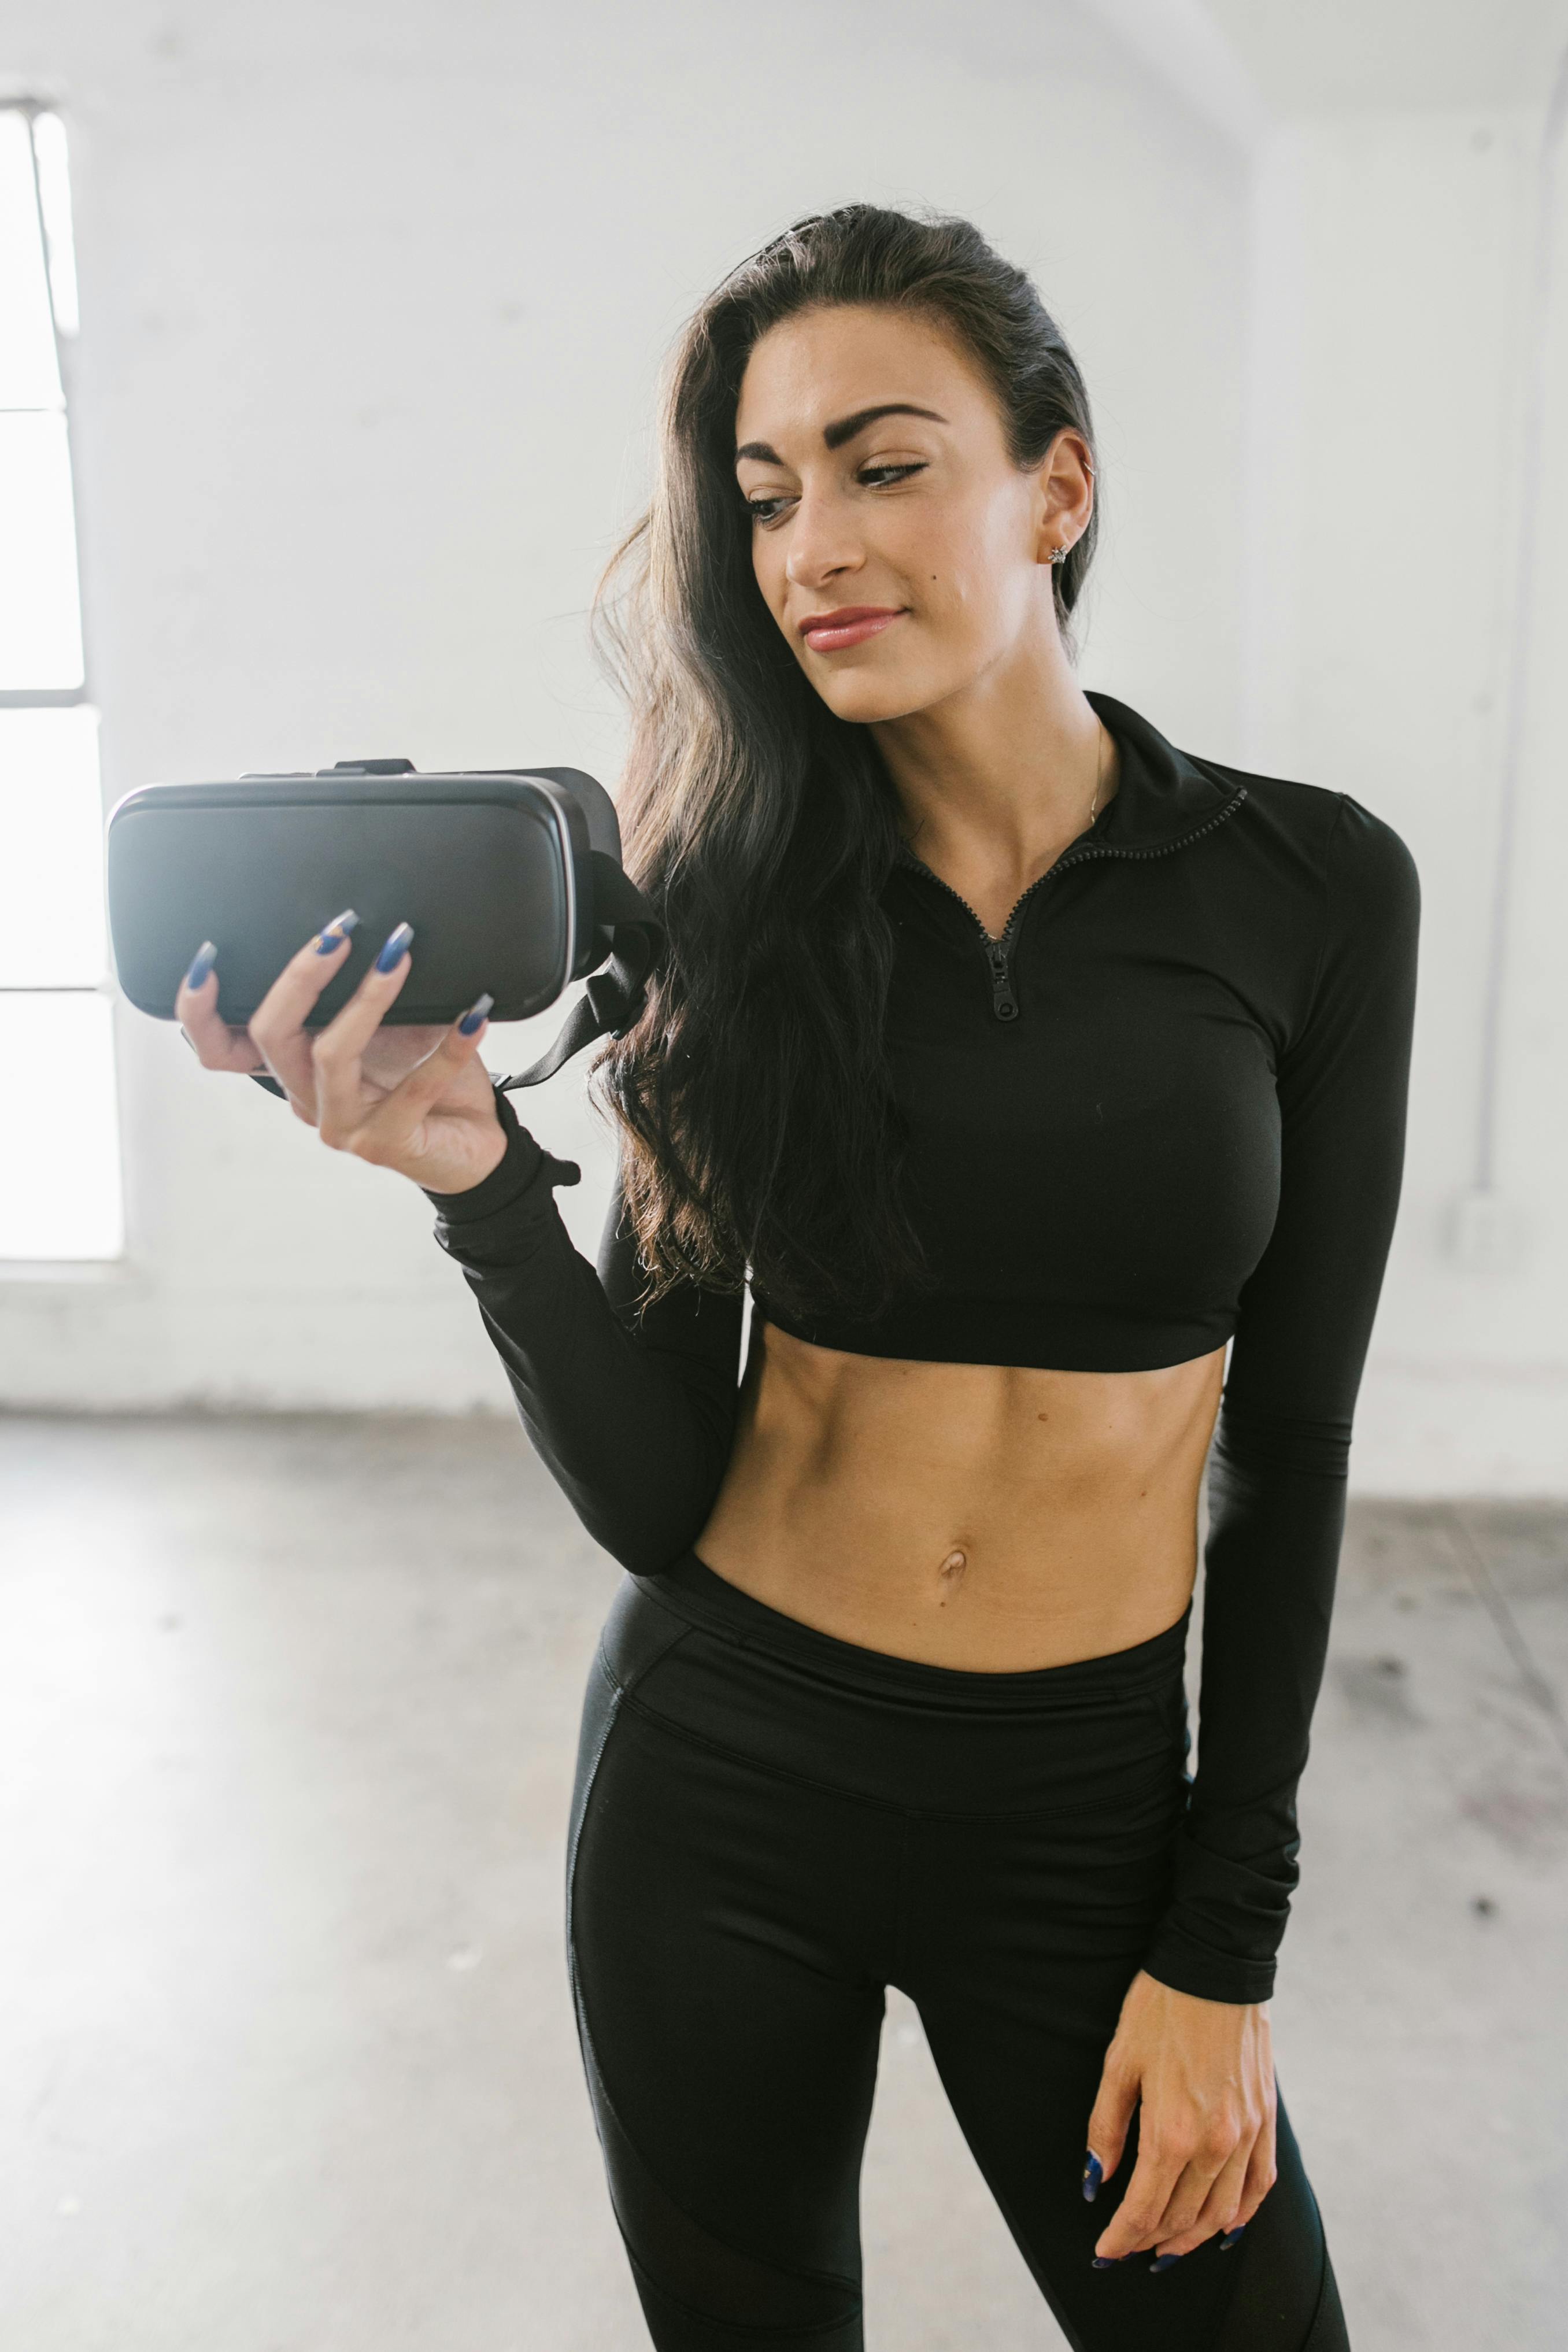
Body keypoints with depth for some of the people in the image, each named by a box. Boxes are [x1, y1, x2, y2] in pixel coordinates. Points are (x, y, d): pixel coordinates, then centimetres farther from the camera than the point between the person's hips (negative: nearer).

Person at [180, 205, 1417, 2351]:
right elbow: (653, 1492, -8)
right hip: (717, 1783, 1)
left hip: (1087, 1810, 0)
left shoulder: (1310, 884, -7)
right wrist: (474, 1173, -24)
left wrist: (1225, 1945, -2)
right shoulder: (744, 904, -6)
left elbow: (1290, 1446, -3)